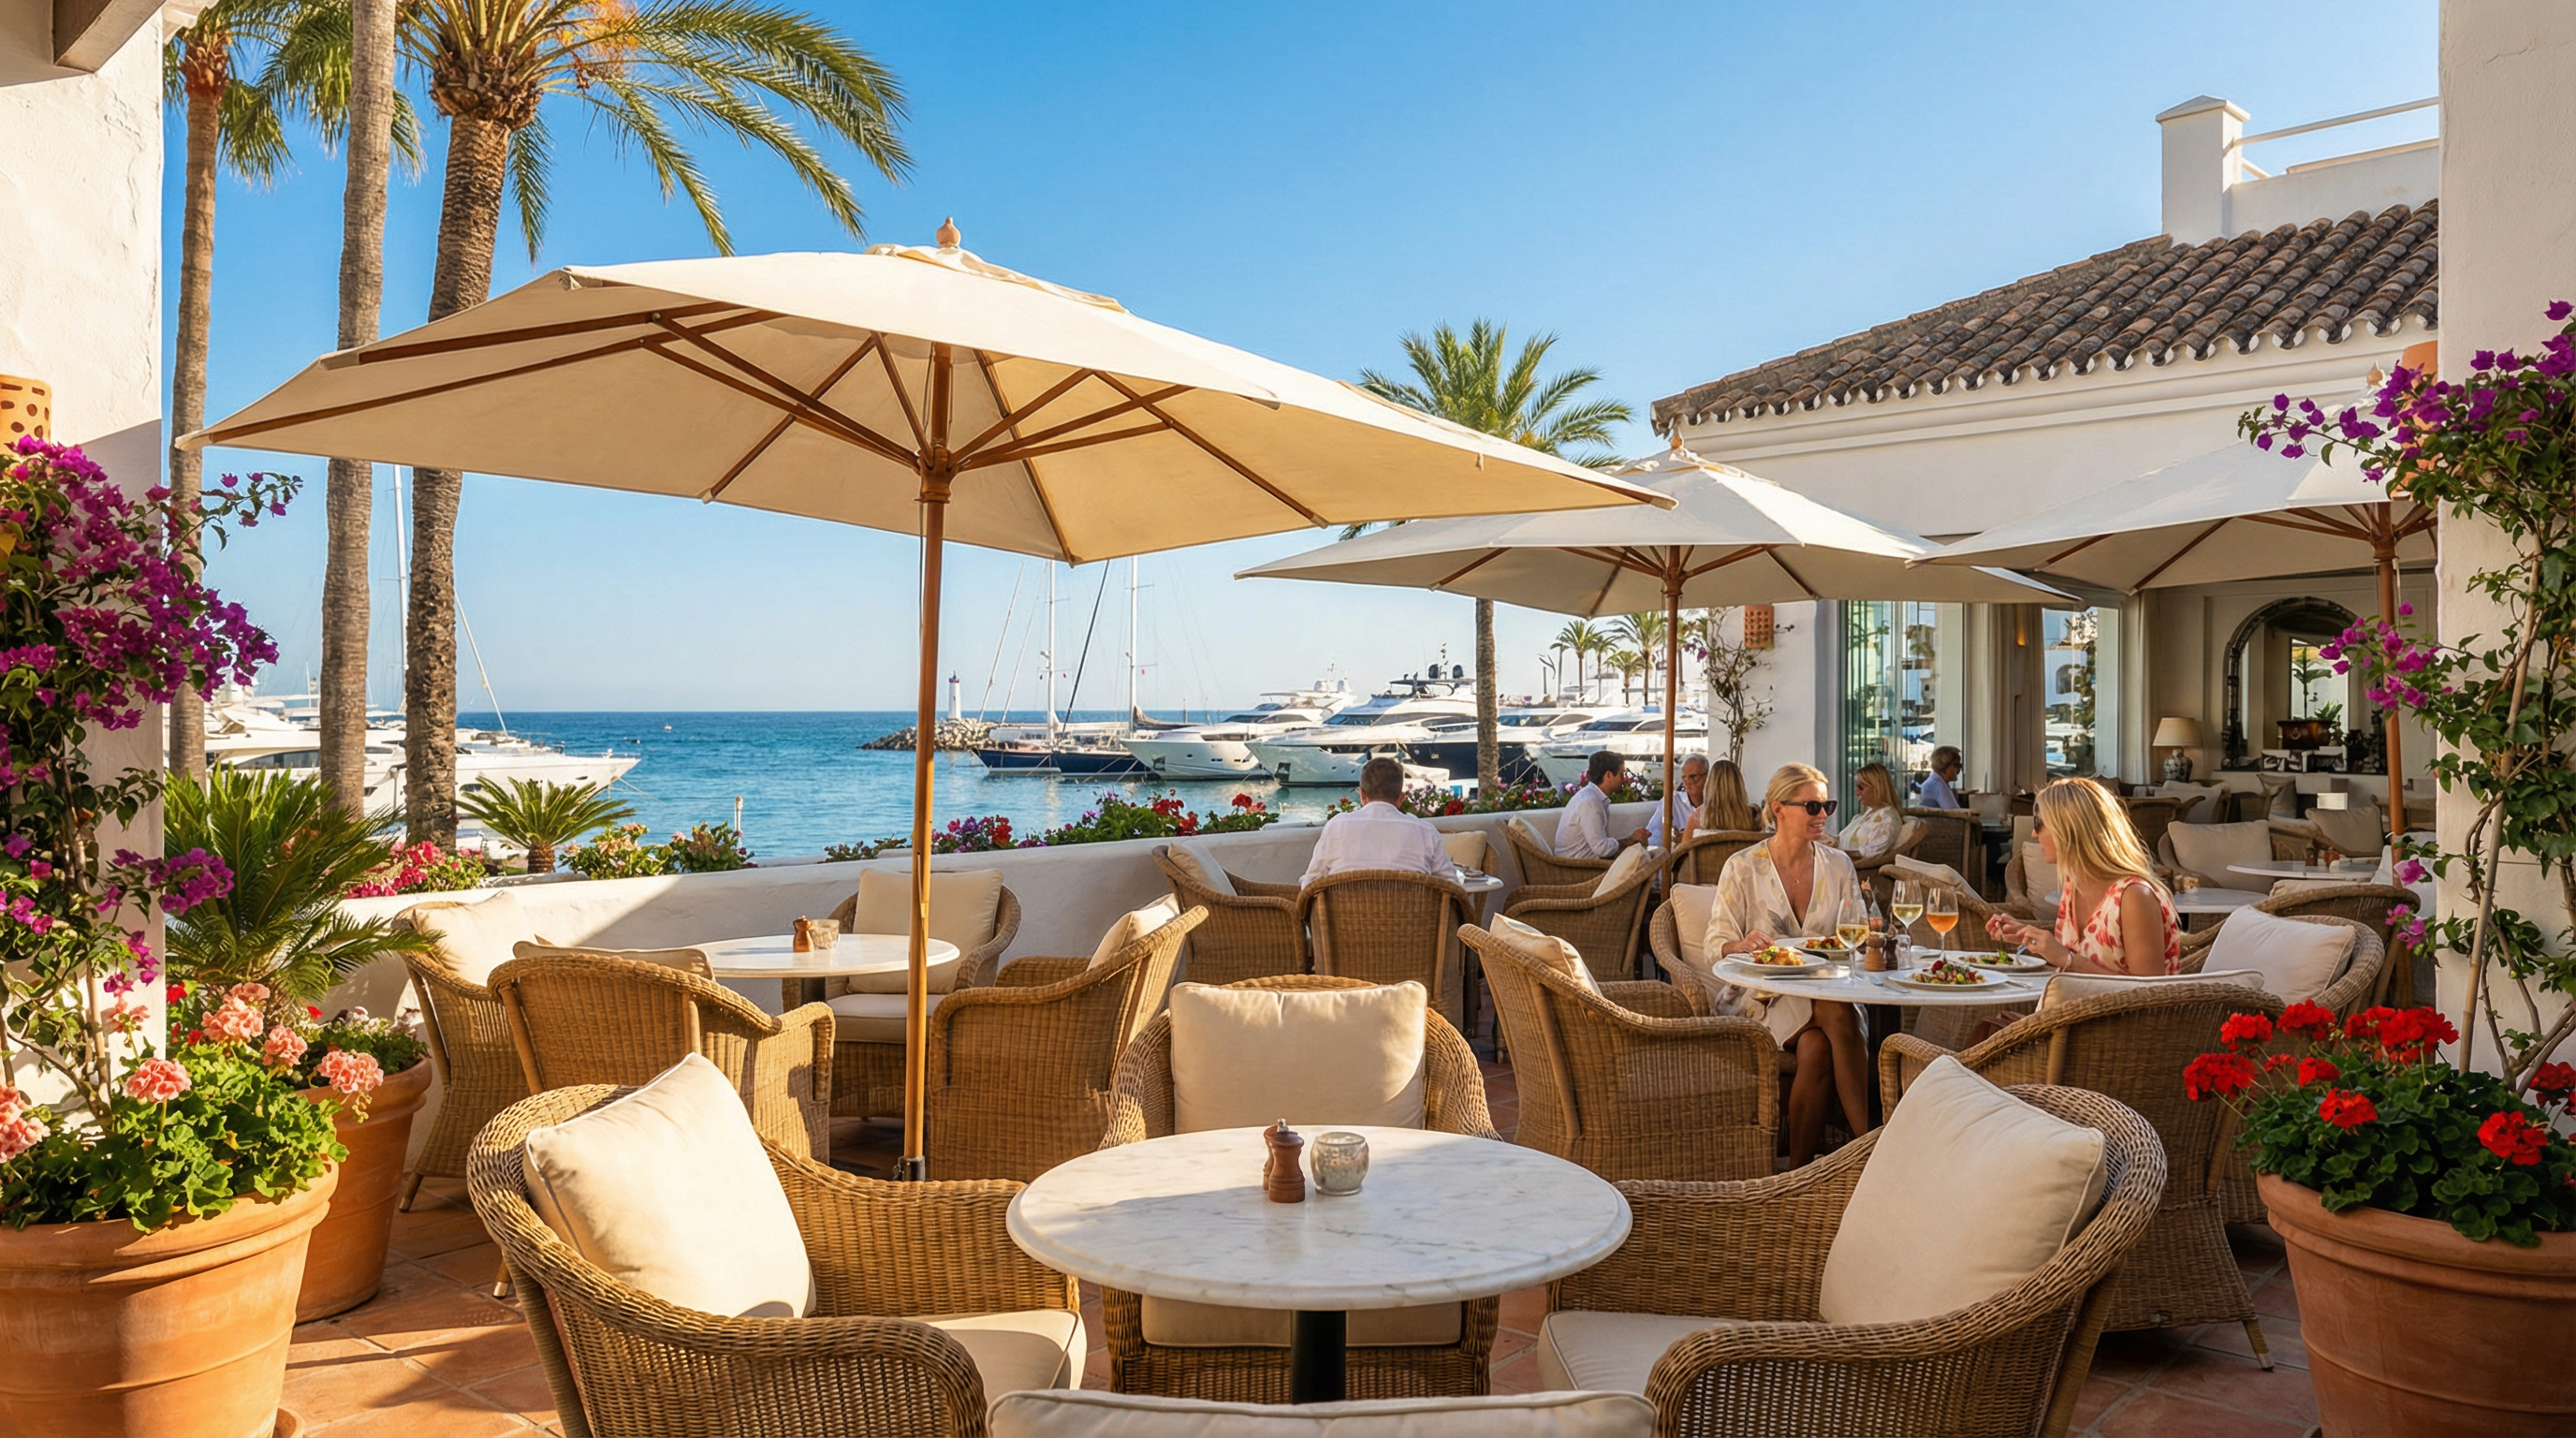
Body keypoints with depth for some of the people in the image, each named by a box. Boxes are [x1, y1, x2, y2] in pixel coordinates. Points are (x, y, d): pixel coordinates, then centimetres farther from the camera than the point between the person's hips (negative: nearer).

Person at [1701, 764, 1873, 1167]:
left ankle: (1800, 1171, -26)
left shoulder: (1839, 865, 10)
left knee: (1818, 1048, -32)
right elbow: (1716, 944, -4)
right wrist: (1743, 945, -27)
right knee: (1834, 1020, -32)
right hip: (1761, 995, -3)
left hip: (1826, 989, 3)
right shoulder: (1742, 868, 0)